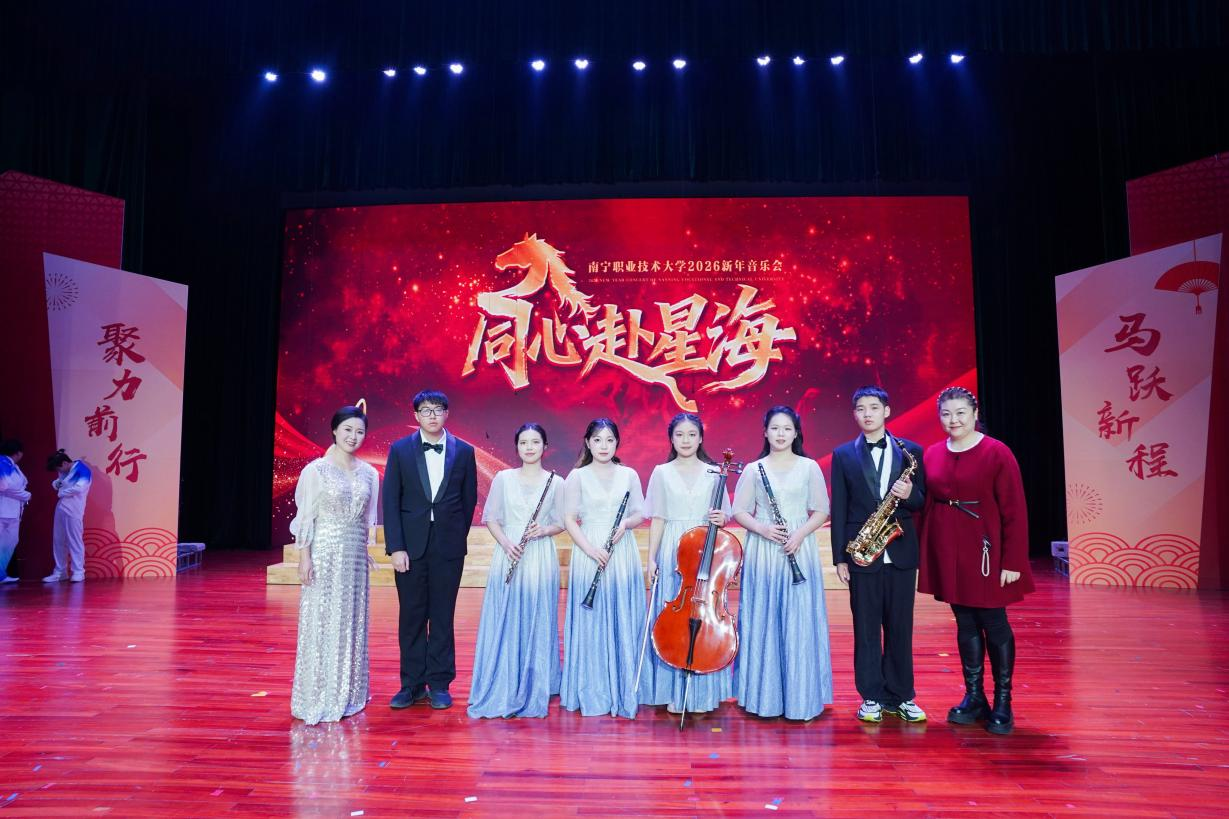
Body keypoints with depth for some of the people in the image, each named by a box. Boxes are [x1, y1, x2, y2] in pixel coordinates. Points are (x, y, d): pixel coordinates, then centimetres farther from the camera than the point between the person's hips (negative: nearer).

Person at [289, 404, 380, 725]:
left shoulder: (368, 473, 7)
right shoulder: (316, 469, -6)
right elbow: (305, 517, -7)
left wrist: (364, 548, 10)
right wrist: (304, 557, -11)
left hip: (355, 555, 5)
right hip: (324, 553, -5)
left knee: (351, 624, 10)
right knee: (321, 624, 1)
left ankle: (346, 694, 23)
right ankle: (317, 698, 13)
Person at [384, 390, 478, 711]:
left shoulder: (464, 452, 2)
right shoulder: (400, 450, 1)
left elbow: (469, 500, 8)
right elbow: (390, 501, -2)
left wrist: (457, 537, 8)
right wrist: (396, 547, -8)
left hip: (448, 547, 0)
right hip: (410, 545, 0)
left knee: (443, 616, 7)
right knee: (411, 616, 7)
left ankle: (439, 684, 17)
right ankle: (412, 684, 19)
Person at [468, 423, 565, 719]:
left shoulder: (555, 482, 3)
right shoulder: (503, 478, 5)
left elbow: (562, 523, 7)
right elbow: (490, 518, 6)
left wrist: (543, 531, -13)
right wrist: (506, 543, -10)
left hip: (541, 560, 0)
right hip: (508, 558, 1)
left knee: (537, 626, 4)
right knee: (504, 625, 2)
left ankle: (534, 693, 18)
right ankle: (501, 692, 14)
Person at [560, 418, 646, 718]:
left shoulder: (629, 475, 8)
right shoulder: (577, 476, 2)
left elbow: (640, 514, 11)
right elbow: (570, 520, -1)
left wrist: (627, 523, -11)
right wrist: (589, 549, -14)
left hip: (623, 555, 2)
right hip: (589, 555, -2)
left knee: (623, 622, 5)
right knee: (591, 623, 2)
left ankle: (623, 691, 17)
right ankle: (591, 693, 13)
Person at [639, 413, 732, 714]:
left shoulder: (713, 473, 6)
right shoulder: (661, 473, 5)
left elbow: (723, 516, 10)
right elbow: (657, 519, 4)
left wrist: (721, 519, -13)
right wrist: (651, 558, -1)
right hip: (671, 554, 0)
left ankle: (702, 692, 14)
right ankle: (673, 691, 13)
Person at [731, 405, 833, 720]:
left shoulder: (809, 467, 6)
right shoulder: (753, 470, 6)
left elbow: (822, 511, 5)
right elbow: (740, 511, 6)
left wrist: (801, 533, -11)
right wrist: (762, 528, -12)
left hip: (800, 552, 0)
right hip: (762, 553, 0)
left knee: (800, 623, 0)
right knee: (763, 622, 3)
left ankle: (800, 696, 12)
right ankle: (763, 694, 15)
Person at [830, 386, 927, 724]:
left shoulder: (911, 451, 5)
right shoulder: (843, 455, 4)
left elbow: (922, 501, 8)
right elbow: (838, 509, 1)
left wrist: (910, 495, -16)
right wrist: (839, 557, -2)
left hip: (901, 552, 1)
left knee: (900, 627, 8)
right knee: (866, 629, 6)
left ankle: (901, 696, 22)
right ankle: (872, 697, 17)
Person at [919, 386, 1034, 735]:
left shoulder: (997, 452, -8)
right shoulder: (932, 454, 5)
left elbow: (1014, 510, -9)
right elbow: (927, 505, 8)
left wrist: (1013, 560, -12)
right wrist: (925, 554, 1)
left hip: (985, 550, -4)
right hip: (947, 551, 4)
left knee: (994, 624, 4)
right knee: (965, 623, 12)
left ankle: (1003, 703, 18)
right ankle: (974, 698, 23)